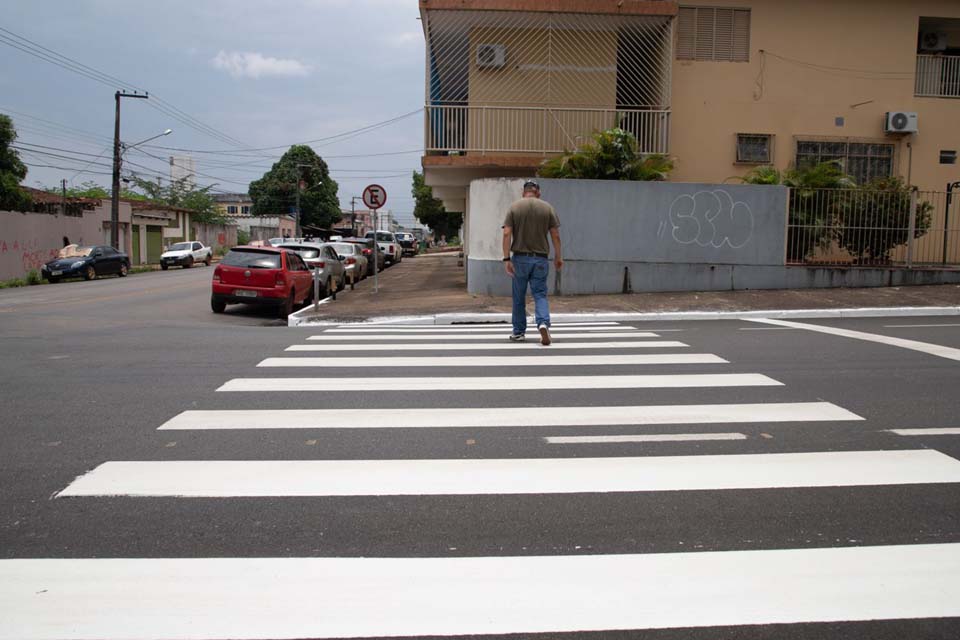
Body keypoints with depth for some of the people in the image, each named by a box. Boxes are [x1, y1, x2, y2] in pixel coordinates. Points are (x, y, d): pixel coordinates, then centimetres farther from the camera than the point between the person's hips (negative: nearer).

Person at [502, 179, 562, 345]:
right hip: (540, 258, 0)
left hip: (520, 257, 0)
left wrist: (507, 259, -8)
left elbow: (507, 234, -7)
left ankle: (518, 332, 19)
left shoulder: (514, 207, 1)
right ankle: (543, 323, -21)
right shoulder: (547, 208, 3)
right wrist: (558, 256, 12)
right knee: (540, 295, 3)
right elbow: (555, 235, 2)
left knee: (519, 297, 11)